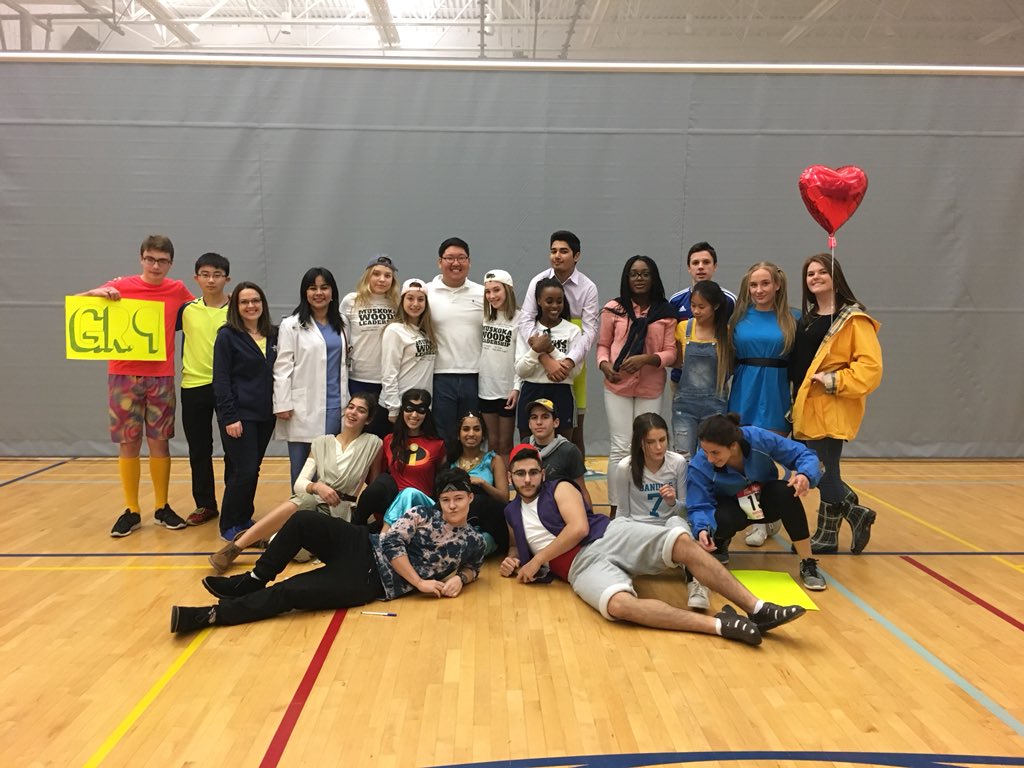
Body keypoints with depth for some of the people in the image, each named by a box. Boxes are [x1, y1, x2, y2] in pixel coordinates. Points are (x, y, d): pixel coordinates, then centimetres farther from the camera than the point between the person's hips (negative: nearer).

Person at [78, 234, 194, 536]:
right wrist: (97, 292, -19)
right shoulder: (120, 287, -1)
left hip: (161, 377, 1)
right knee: (128, 444, 3)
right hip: (124, 376, -1)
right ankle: (131, 511, 13)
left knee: (160, 442, 6)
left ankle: (162, 507, 17)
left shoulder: (178, 290, 4)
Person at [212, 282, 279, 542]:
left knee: (252, 470, 12)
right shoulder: (227, 335, -6)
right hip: (239, 414, -5)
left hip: (265, 415, 5)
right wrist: (229, 417, -15)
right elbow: (221, 379, -10)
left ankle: (244, 519, 27)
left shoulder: (273, 335, 8)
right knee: (245, 470, -5)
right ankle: (229, 526, 11)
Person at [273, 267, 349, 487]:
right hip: (303, 408, -4)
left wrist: (345, 402, 15)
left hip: (333, 406, 4)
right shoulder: (291, 325, -3)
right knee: (301, 467, 3)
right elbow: (282, 367, -6)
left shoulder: (339, 325, 13)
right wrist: (283, 404, -11)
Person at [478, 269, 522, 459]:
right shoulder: (483, 317, 8)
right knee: (492, 441, 12)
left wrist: (517, 387, -15)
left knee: (505, 443, 4)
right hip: (485, 387, 4)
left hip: (508, 389, -4)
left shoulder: (520, 318, -8)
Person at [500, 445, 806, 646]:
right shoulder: (511, 513, 19)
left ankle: (757, 609, -29)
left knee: (683, 542, -28)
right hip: (582, 565, 1)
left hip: (608, 535, 0)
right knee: (620, 604, -36)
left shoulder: (561, 488, 8)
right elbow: (518, 546, 31)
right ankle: (717, 624, -36)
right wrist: (512, 560, 6)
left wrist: (537, 560, -7)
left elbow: (578, 528, -7)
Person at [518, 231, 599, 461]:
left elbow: (590, 331, -11)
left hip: (572, 366, 0)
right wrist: (545, 358, -26)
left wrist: (569, 361, -27)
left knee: (574, 432, 7)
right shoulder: (538, 281, -4)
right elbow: (525, 322, -13)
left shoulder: (587, 288, -6)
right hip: (540, 367, 1)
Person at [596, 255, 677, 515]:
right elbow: (603, 345, 7)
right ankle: (616, 508, 9)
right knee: (620, 448, -1)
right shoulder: (613, 309, 2)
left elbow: (670, 353, 0)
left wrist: (645, 359, -17)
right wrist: (604, 365, -13)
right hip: (617, 387, -1)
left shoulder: (666, 313, 3)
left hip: (651, 389, 1)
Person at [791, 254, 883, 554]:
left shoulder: (853, 320, -8)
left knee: (824, 472, -2)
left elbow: (870, 366, -14)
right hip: (806, 407, 7)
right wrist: (796, 400, 12)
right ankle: (854, 514, 28)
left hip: (832, 409, -7)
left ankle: (827, 535, 16)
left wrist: (835, 381, -19)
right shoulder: (807, 318, 15)